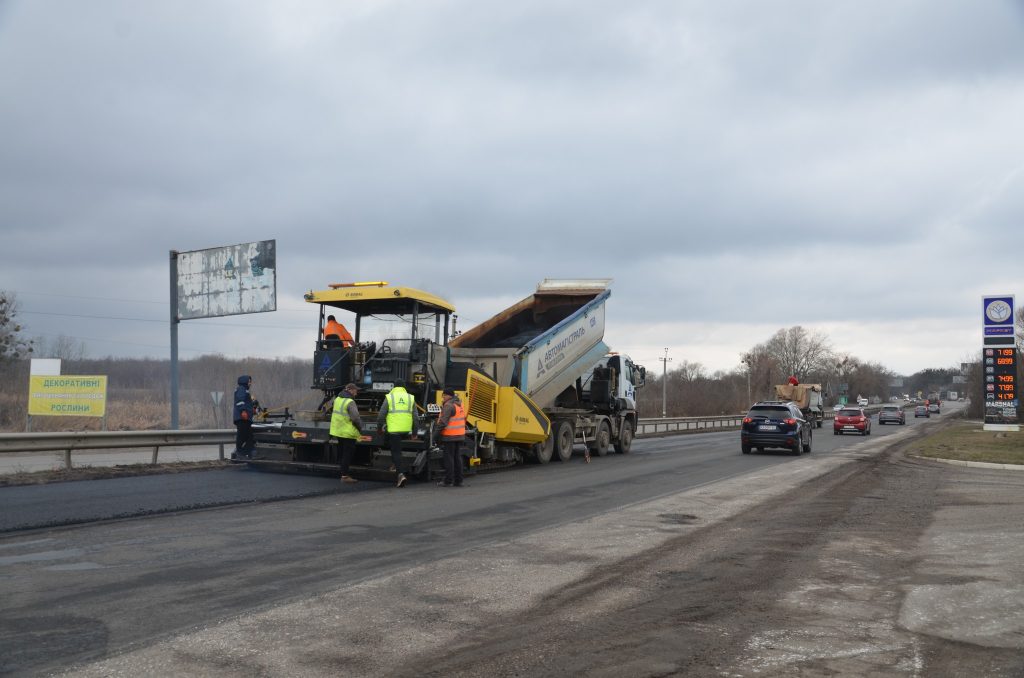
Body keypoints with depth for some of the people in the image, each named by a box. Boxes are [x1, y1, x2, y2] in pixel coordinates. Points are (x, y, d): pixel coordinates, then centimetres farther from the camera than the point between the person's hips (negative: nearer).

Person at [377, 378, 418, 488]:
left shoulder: (389, 397, 0)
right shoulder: (410, 398, 10)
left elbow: (381, 415, -1)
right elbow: (416, 417, 9)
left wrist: (379, 427, 13)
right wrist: (414, 431, 17)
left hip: (393, 429, -4)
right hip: (406, 430, 4)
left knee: (396, 451, -1)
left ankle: (401, 474, -15)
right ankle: (396, 465, 26)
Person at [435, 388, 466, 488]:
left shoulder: (449, 405, -14)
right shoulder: (459, 404, 15)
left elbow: (443, 421, -22)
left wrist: (438, 427, -12)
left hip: (450, 436, -8)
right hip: (460, 435, 9)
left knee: (449, 458, -3)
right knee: (457, 458, 11)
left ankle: (448, 481, -1)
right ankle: (458, 480, 14)